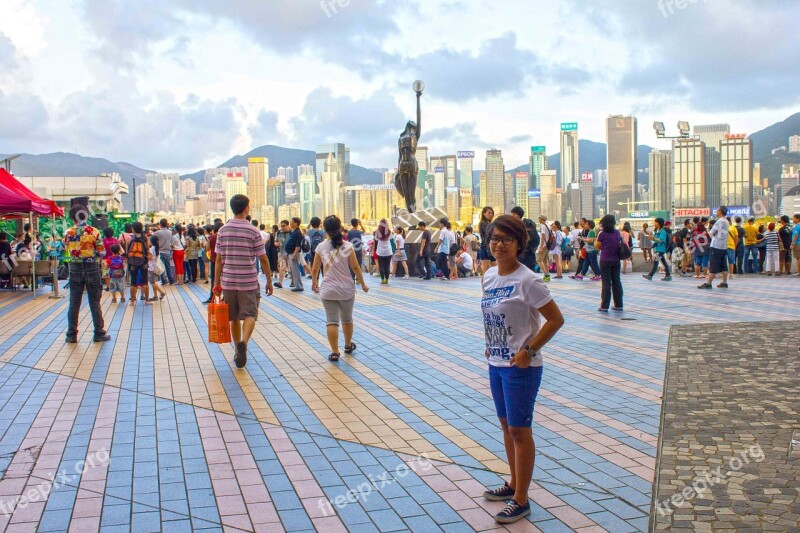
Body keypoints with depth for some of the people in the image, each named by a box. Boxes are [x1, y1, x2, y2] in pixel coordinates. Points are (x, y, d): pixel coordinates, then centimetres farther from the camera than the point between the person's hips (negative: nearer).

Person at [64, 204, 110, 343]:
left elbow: (68, 249, 5)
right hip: (92, 268, -1)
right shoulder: (94, 232, -9)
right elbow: (102, 252, -5)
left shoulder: (69, 233, -4)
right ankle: (99, 333, 7)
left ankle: (72, 334, 10)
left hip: (75, 268, 1)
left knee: (74, 302, 7)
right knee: (94, 302, 4)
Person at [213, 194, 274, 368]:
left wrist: (217, 283, 9)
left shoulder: (223, 230, 2)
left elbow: (219, 259, 3)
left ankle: (239, 352, 22)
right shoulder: (253, 231, -6)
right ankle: (243, 342, -26)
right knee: (249, 315, -1)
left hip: (228, 282, 3)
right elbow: (263, 259, -3)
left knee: (234, 318, 14)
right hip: (249, 282, -3)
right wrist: (269, 281, 6)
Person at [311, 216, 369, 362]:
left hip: (328, 290, 0)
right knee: (347, 319, 19)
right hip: (347, 289, 1)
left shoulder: (321, 247, -3)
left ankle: (334, 352, -2)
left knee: (332, 321, 1)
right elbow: (355, 267, -6)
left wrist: (314, 283, 21)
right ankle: (348, 345, 37)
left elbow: (315, 269, 2)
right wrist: (363, 284, 6)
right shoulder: (347, 246, -7)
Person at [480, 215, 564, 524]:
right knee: (506, 425, 18)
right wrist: (489, 345, 10)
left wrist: (529, 351, -18)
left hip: (521, 367, -8)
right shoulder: (489, 276, 5)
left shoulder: (526, 280, -18)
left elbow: (556, 320, -17)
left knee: (519, 430, 1)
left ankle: (521, 500, 14)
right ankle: (514, 484, 35)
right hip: (495, 363, 8)